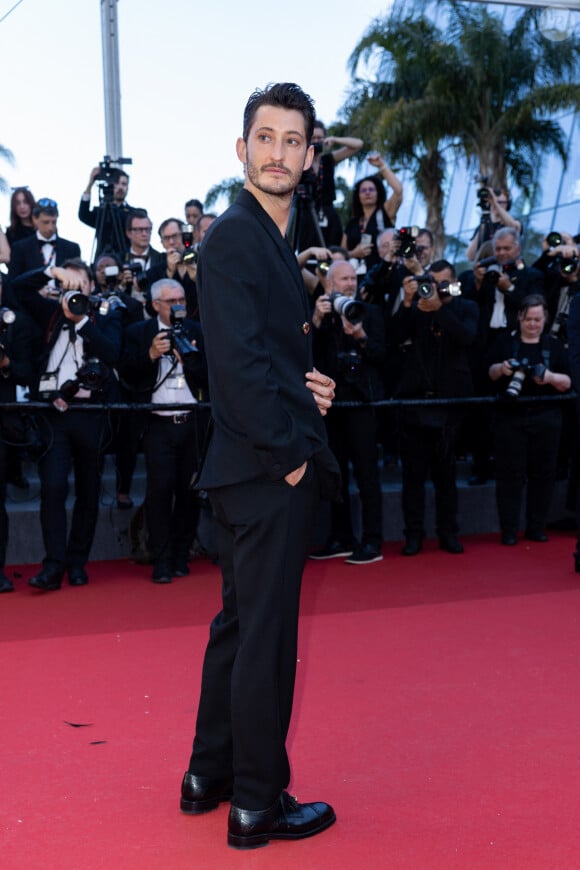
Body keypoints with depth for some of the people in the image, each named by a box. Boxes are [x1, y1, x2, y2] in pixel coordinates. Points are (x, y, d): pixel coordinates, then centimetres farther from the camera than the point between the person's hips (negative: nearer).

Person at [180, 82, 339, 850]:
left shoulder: (270, 238, 17)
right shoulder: (235, 236, -14)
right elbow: (239, 361, -21)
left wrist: (307, 384, 3)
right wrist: (288, 454, -17)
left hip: (256, 468, 10)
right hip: (265, 468, -10)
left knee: (241, 622, 18)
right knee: (266, 633, -1)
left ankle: (209, 775, 31)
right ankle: (258, 803, 12)